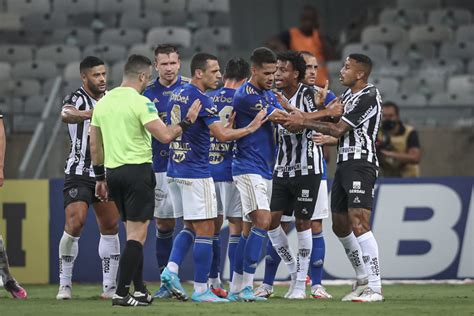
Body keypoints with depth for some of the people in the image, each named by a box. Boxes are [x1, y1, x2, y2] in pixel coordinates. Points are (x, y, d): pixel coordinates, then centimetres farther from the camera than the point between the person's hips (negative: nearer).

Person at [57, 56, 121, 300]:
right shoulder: (77, 99, -13)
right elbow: (66, 114, -38)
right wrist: (92, 113, -56)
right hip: (78, 173, -6)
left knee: (110, 227, 4)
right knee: (75, 223, -16)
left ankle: (110, 286, 10)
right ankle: (65, 284, -6)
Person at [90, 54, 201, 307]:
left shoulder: (103, 102, 9)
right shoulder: (140, 102, -12)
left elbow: (94, 145, 14)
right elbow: (165, 136, -19)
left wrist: (100, 177, 22)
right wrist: (187, 121, -3)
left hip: (113, 172, 7)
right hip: (137, 170, -7)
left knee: (133, 231, 17)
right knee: (137, 234, -4)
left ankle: (139, 290, 20)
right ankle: (121, 293, -10)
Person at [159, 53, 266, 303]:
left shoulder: (176, 94, 11)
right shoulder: (200, 99, -16)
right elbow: (223, 135, -22)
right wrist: (251, 128, -7)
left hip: (175, 170, 9)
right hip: (196, 173, -9)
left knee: (190, 227, 18)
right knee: (205, 230, -2)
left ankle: (171, 269, -1)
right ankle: (200, 290, 0)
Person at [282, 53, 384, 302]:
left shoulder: (369, 97, -12)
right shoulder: (348, 94, 18)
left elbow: (339, 129, -14)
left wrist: (305, 122, -9)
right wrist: (302, 120, -3)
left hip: (361, 164, -10)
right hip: (344, 163, 10)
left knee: (359, 224, -17)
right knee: (340, 226, 12)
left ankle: (374, 289, -19)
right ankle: (363, 280, 23)